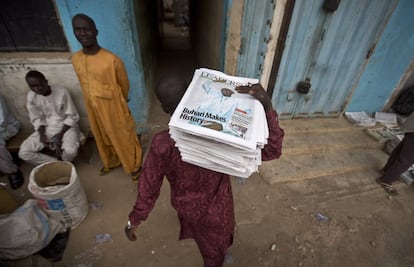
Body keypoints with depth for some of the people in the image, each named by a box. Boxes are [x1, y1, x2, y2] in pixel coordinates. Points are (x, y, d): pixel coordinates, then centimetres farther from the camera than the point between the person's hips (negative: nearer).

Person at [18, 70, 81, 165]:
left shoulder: (62, 92, -16)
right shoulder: (31, 96, -5)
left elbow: (72, 116, -11)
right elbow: (36, 119, 5)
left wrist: (60, 134, -18)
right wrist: (42, 134, -13)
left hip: (66, 127, -4)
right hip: (47, 128, 4)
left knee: (70, 151, -32)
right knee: (23, 152, -13)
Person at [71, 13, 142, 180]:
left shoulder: (112, 60, -20)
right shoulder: (75, 59, -2)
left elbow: (124, 85, -6)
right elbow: (84, 85, 11)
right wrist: (94, 102, 16)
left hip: (114, 109, -5)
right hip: (93, 110, 6)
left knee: (123, 138, 11)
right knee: (103, 138, 23)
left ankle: (135, 165, 34)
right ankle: (111, 162, 49)